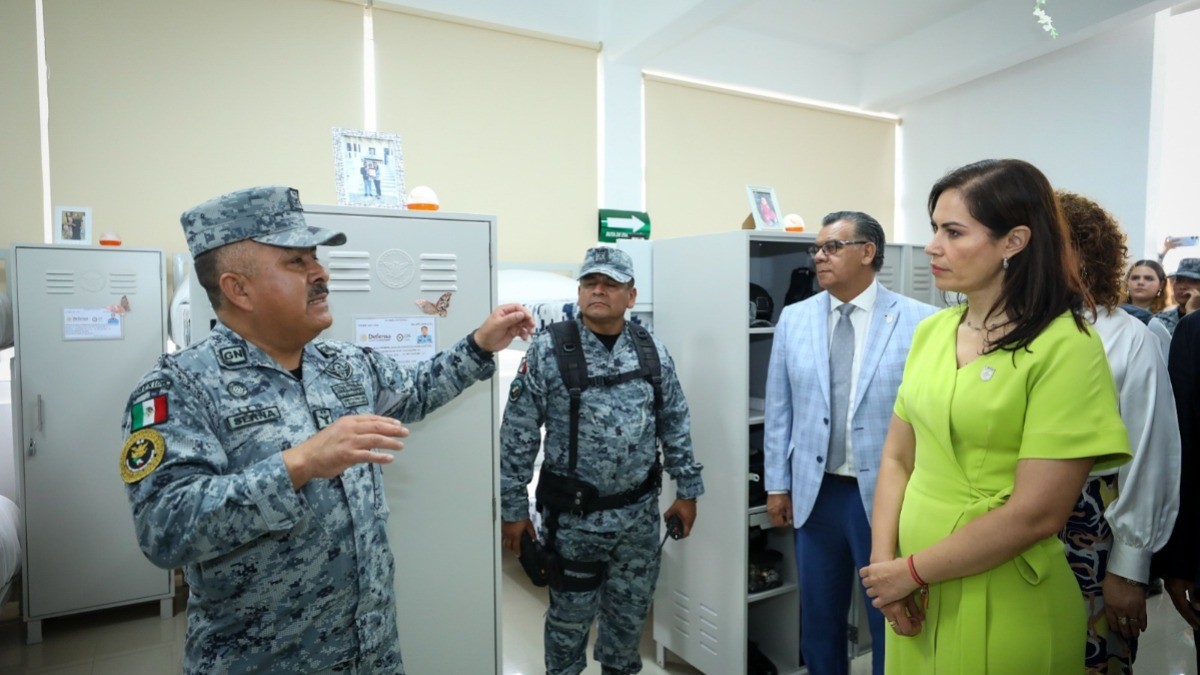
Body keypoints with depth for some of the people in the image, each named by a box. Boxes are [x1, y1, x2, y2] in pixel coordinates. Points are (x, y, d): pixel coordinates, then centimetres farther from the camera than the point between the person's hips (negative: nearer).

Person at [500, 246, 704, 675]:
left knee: (631, 610, 19)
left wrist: (687, 490, 8)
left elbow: (675, 425, 8)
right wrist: (513, 508, -7)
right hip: (573, 515, -3)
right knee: (571, 614, 14)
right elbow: (518, 435, -8)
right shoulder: (548, 350, -11)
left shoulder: (651, 350, 1)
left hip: (639, 513, 4)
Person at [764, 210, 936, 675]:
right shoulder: (793, 319, 2)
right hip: (815, 492, 3)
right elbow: (779, 409, 4)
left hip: (887, 495, -3)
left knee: (890, 618, 15)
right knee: (819, 616, 19)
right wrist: (777, 483, 4)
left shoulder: (918, 321, -9)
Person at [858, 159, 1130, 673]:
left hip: (1004, 610, -5)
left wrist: (911, 572, -12)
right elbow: (896, 459, 3)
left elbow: (1036, 514, -19)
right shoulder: (931, 331, 2)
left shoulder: (1065, 347, -15)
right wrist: (883, 564, -8)